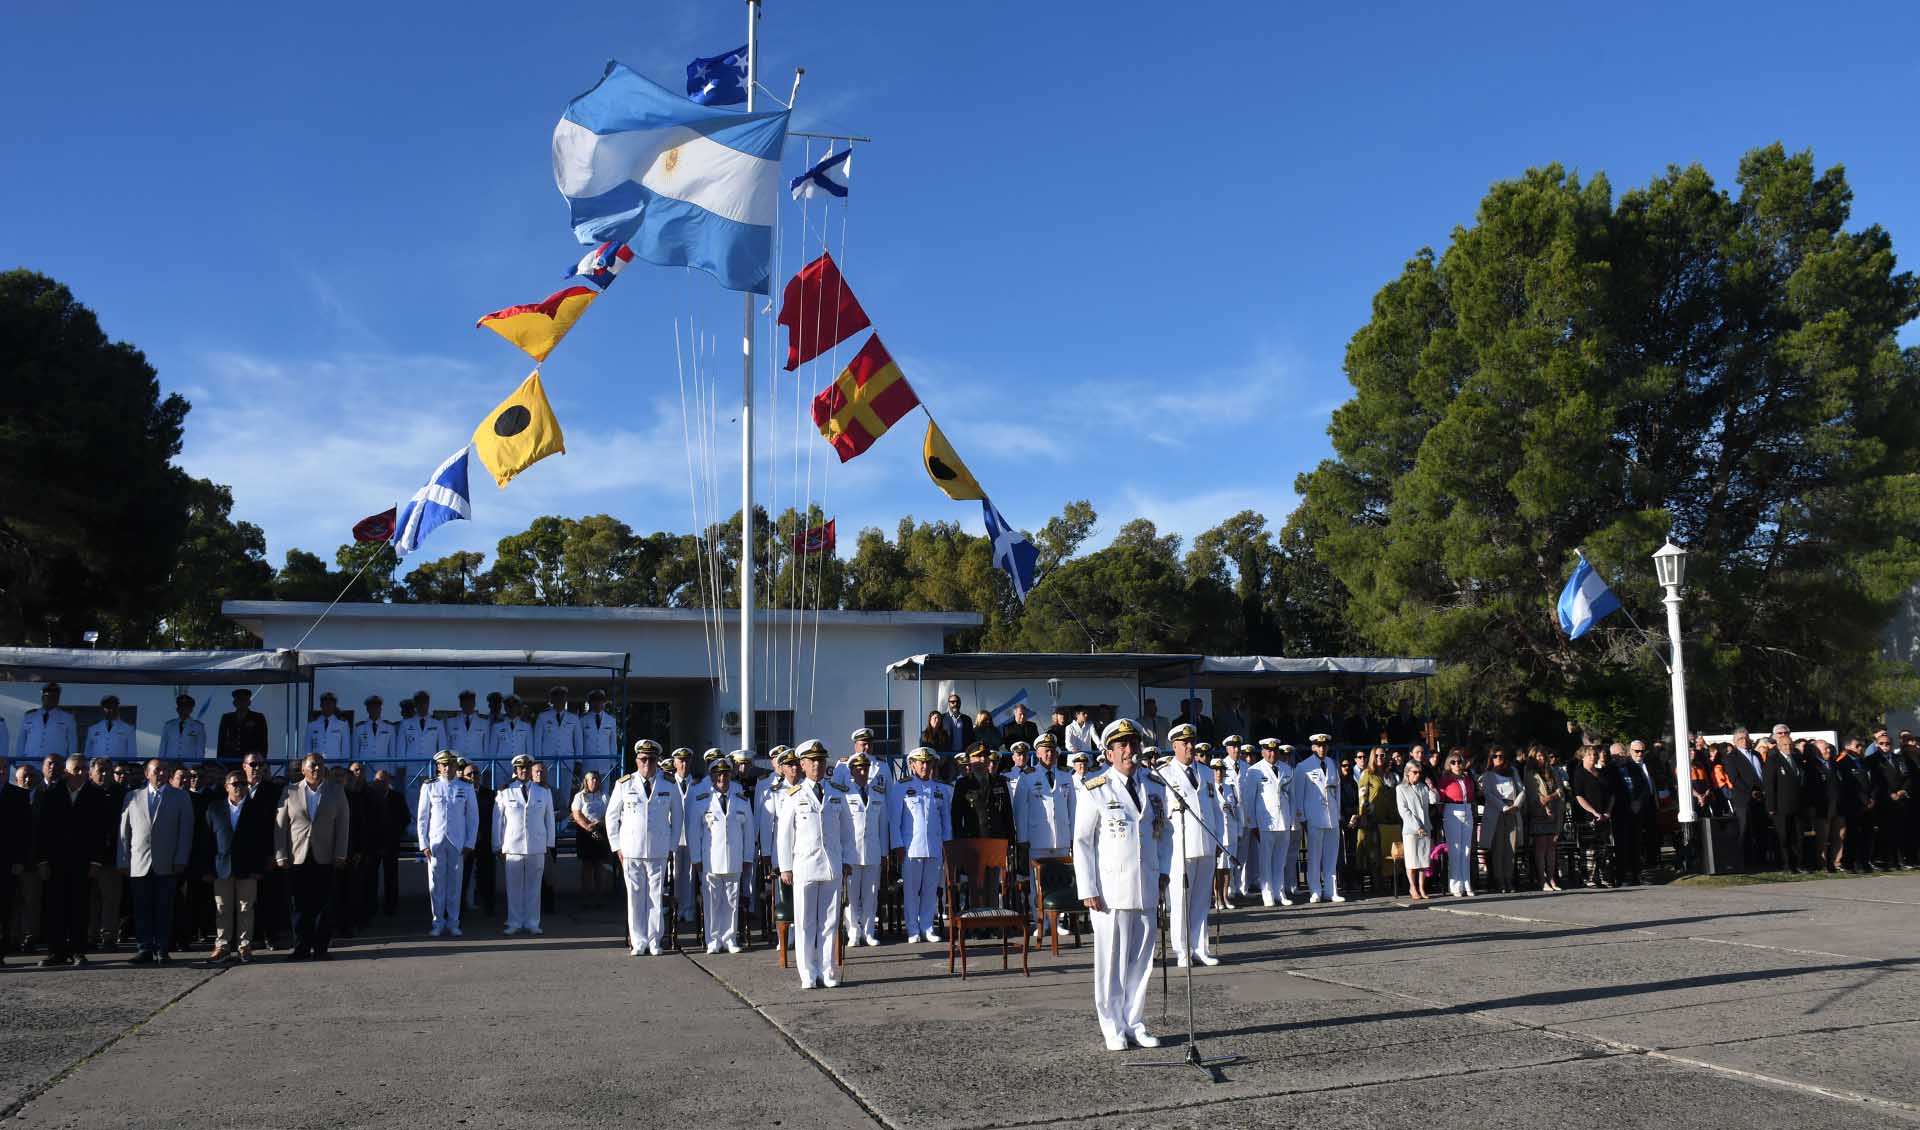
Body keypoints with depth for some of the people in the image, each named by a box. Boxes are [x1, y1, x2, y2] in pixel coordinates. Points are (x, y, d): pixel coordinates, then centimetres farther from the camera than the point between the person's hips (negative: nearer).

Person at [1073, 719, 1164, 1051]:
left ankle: (1135, 1023, 21)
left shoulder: (1152, 787, 11)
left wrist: (1161, 883, 13)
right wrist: (1088, 890, -8)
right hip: (1111, 890, -4)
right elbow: (1082, 842, -3)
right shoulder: (1095, 791, -3)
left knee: (1142, 959, 9)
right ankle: (1114, 1028, 12)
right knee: (1111, 961, 2)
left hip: (1146, 890, 4)